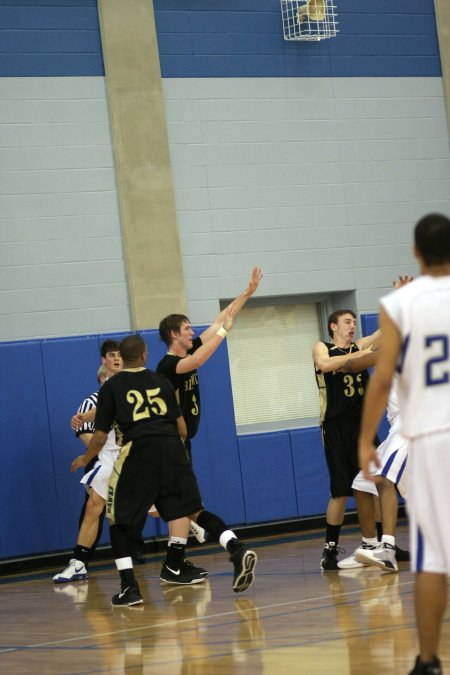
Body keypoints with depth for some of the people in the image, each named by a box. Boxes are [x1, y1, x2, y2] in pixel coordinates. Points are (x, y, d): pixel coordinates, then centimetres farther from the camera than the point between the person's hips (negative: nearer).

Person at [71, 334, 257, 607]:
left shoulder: (111, 387, 9)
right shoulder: (161, 381, 17)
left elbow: (101, 436, 9)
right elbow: (182, 428, 16)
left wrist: (84, 459, 28)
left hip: (138, 450, -3)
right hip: (172, 448, 3)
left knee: (117, 518, 11)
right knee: (191, 510, 13)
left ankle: (129, 586, 1)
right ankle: (237, 549, -9)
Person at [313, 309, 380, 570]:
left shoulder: (361, 346, 14)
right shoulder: (322, 348, 4)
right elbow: (324, 364, -19)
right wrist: (358, 355, -21)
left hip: (363, 424, 4)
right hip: (337, 426, -4)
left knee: (365, 488, 7)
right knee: (340, 491, -7)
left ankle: (370, 544, 14)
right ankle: (330, 548, 1)